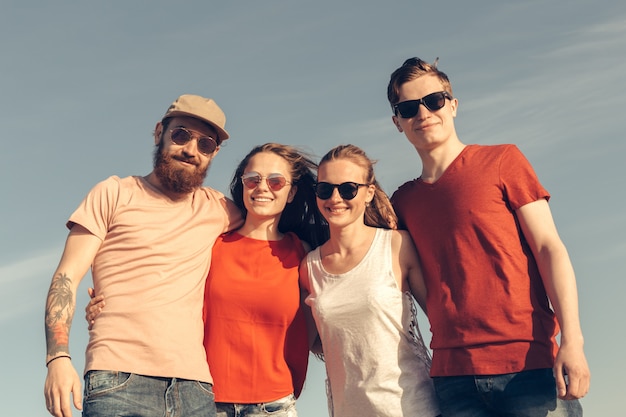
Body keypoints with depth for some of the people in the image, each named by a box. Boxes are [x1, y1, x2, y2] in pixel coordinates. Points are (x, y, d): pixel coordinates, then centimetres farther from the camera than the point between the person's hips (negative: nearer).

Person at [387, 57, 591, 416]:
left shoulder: (501, 161, 4)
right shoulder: (402, 201, 14)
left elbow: (549, 249, -2)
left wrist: (572, 342, -11)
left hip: (528, 365, -3)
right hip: (453, 378, 3)